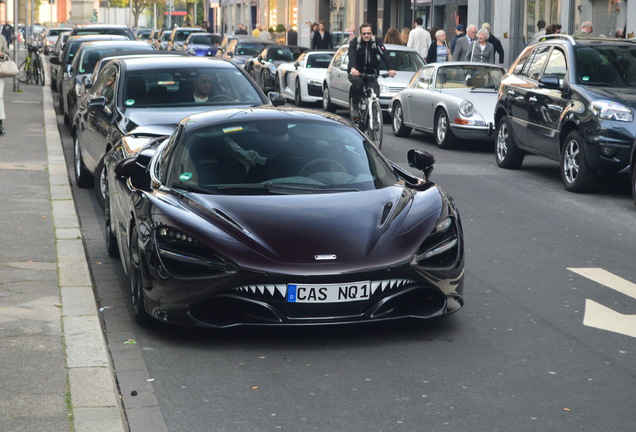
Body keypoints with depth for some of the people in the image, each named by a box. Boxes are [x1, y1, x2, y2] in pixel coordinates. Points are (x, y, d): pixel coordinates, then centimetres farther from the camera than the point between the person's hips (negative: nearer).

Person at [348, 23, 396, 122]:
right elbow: (351, 56, -24)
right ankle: (354, 107, -19)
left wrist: (391, 69, -35)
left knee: (376, 93, -18)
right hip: (356, 73, -2)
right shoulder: (355, 43, -6)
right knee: (358, 82, -35)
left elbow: (385, 55, -16)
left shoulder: (376, 43, -2)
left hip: (371, 73, 2)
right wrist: (352, 68, -46)